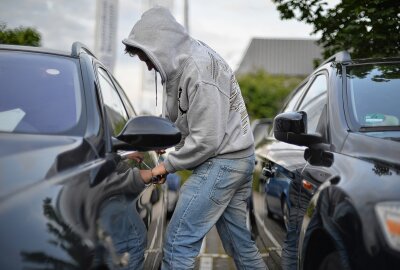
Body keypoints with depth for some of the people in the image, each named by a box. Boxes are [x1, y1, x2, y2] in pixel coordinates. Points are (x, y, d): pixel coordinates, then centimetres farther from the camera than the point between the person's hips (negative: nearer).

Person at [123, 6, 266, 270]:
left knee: (178, 243, -7)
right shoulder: (182, 62, 8)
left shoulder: (198, 69, -21)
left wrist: (165, 166, -12)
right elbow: (175, 119, 13)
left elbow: (206, 140, -22)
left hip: (222, 162, -10)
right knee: (240, 241, 15)